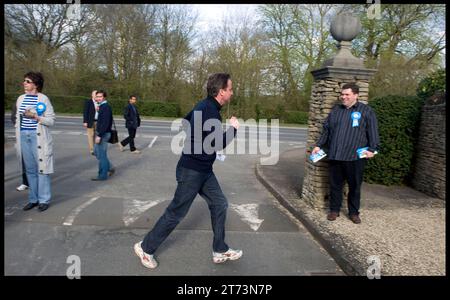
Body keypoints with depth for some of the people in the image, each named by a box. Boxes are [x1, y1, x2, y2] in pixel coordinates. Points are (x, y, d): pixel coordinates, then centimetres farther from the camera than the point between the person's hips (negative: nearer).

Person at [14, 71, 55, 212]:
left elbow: (51, 120, -6)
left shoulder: (43, 99, -3)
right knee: (30, 169, 9)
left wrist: (35, 117, -20)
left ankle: (44, 200, 8)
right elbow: (17, 119, 17)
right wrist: (17, 137, 14)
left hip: (38, 137, -5)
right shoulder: (20, 99, 13)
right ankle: (33, 199, 19)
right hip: (24, 136, 5)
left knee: (42, 168, -1)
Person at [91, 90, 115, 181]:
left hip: (103, 134, -10)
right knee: (96, 152, 18)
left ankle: (102, 175, 8)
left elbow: (105, 123, -24)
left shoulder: (106, 107, -17)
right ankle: (110, 168, 25)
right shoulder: (101, 106, 14)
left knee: (101, 155, -2)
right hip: (100, 133, 10)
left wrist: (99, 135, -25)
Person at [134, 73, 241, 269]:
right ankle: (145, 248, 21)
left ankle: (220, 251, 25)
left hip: (203, 170, 10)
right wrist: (233, 128, -9)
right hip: (192, 171, -10)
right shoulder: (209, 109, -22)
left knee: (219, 204, 12)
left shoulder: (205, 106, 8)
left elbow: (184, 122, 22)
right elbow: (218, 144, -24)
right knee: (176, 213, 3)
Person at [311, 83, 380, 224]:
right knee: (335, 184, 10)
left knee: (354, 186, 8)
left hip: (355, 157, -3)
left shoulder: (366, 111, 2)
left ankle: (354, 212, 24)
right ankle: (334, 210, 24)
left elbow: (373, 132, -1)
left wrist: (372, 149, -10)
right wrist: (319, 145, 11)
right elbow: (326, 130, 16)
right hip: (335, 156, 3)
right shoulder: (336, 110, 13)